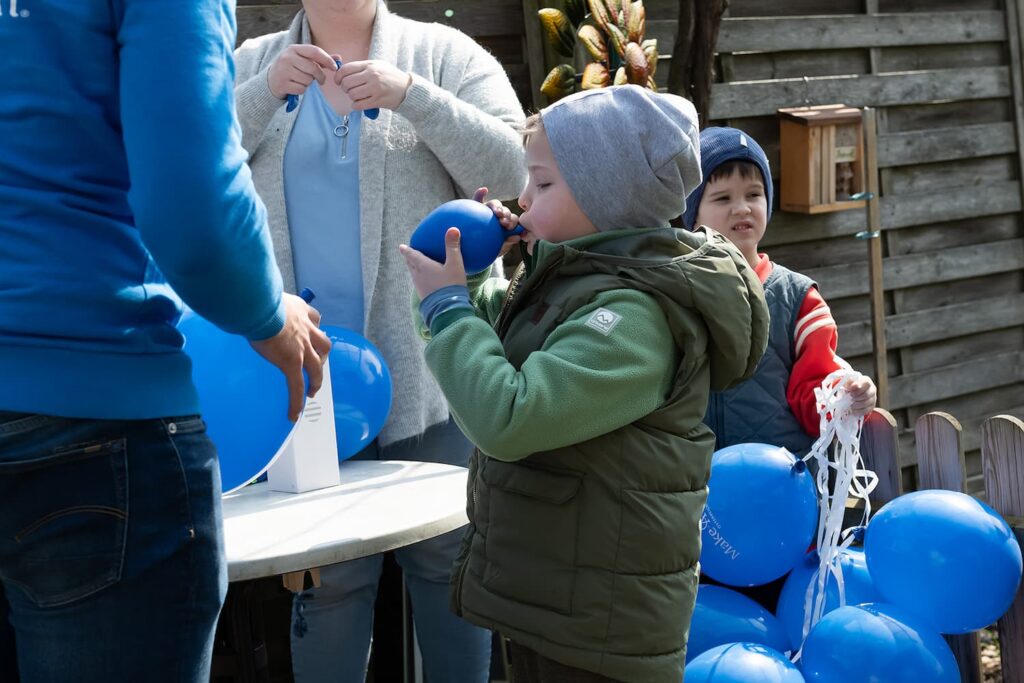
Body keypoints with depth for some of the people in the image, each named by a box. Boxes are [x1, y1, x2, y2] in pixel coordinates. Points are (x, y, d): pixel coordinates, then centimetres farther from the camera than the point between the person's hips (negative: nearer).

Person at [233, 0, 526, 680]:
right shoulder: (254, 63, 8)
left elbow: (511, 168, -8)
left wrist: (411, 95, -19)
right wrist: (263, 95, -14)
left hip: (429, 361, -1)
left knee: (448, 556, 8)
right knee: (325, 569, 5)